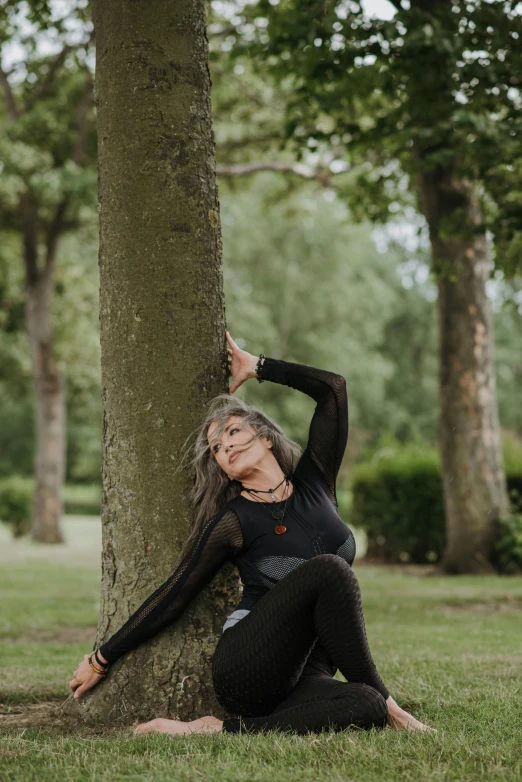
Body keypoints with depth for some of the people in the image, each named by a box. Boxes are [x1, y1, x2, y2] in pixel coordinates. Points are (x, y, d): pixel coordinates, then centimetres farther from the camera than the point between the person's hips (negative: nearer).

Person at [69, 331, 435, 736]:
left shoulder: (314, 483, 12)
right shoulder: (234, 522, 1)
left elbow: (333, 387, 11)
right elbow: (175, 595, 5)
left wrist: (255, 367, 17)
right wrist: (102, 659, 6)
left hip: (301, 676, 5)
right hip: (246, 671, -5)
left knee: (365, 707, -31)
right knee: (328, 568, -28)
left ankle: (221, 730, -22)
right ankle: (385, 699, -20)